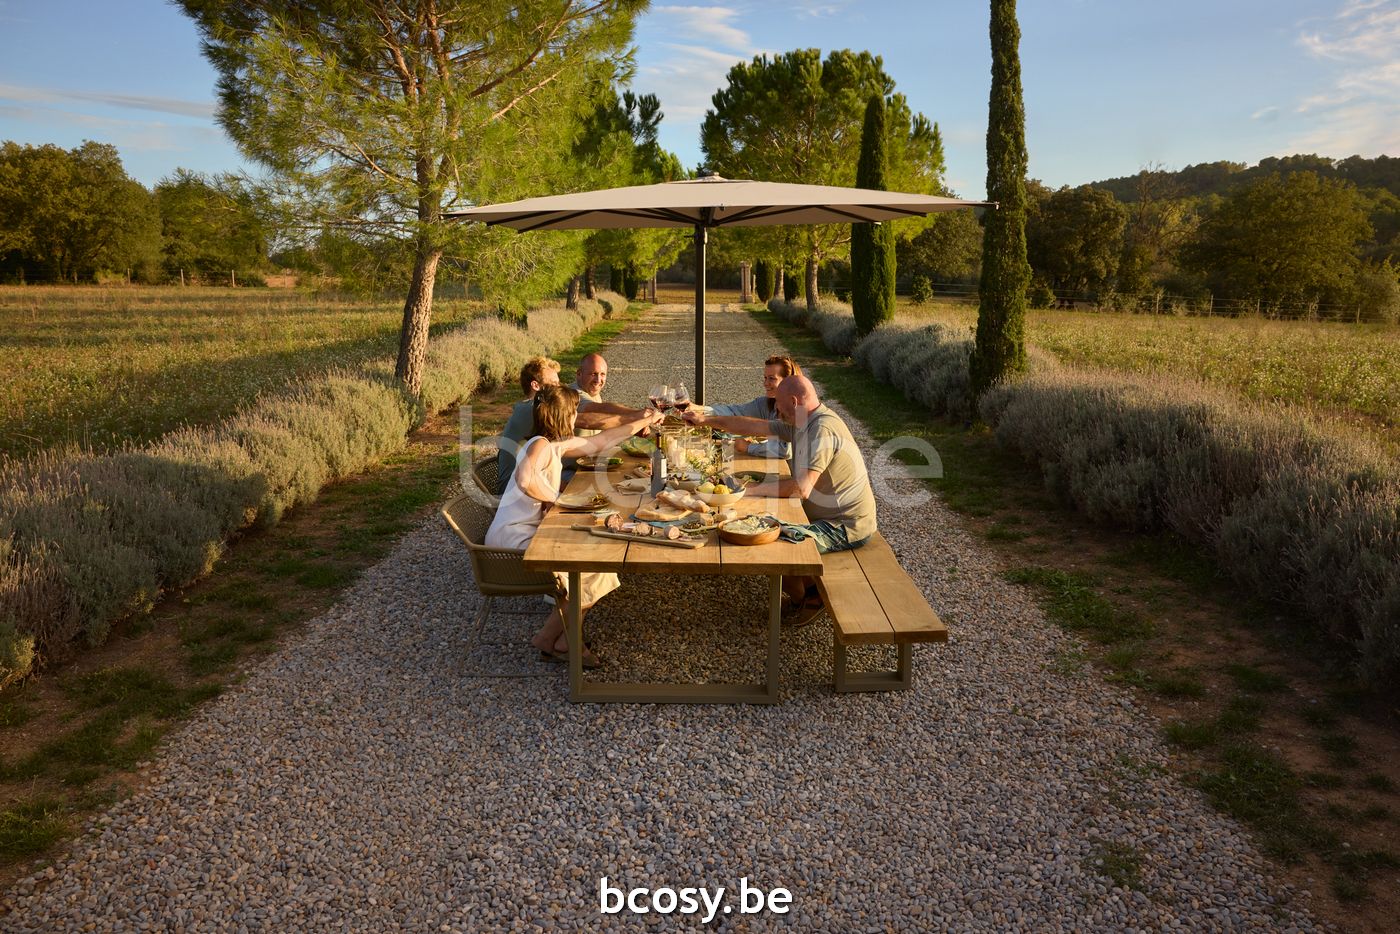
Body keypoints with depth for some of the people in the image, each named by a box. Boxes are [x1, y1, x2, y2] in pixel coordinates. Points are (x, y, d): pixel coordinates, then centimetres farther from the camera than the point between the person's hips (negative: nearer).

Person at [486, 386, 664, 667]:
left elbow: (599, 442, 25)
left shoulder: (555, 444, 11)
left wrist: (642, 421, 33)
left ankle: (560, 639, 9)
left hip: (531, 532, 10)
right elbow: (525, 478, -40)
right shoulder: (540, 445, -17)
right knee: (593, 571, -13)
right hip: (513, 536, -10)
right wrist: (554, 498, -21)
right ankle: (550, 639, 4)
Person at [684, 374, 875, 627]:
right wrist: (706, 420, 15)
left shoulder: (822, 430, -25)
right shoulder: (800, 424, 6)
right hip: (829, 516, 10)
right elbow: (753, 426, 14)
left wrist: (754, 489, -23)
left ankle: (803, 600, 11)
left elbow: (800, 488, -32)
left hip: (845, 526, -10)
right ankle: (811, 588, 22)